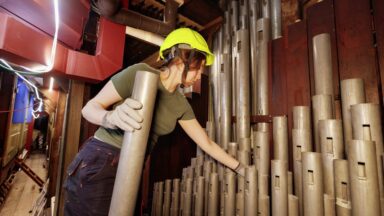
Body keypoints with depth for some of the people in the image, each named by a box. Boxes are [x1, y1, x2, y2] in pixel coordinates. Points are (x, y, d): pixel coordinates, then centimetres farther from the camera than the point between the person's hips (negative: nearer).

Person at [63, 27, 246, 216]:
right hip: (100, 163, -5)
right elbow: (90, 107, -11)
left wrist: (241, 169, 10)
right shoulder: (140, 73, -16)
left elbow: (207, 144, 6)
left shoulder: (180, 104, 1)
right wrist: (111, 118, -34)